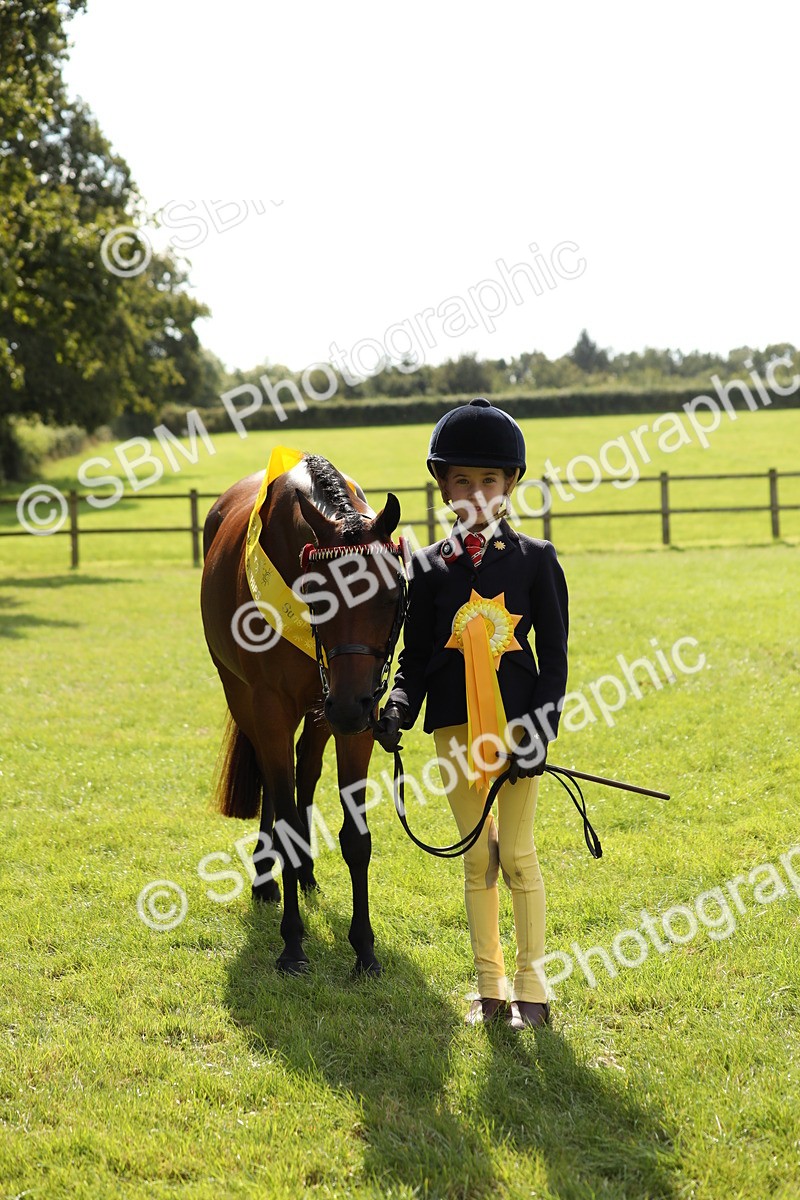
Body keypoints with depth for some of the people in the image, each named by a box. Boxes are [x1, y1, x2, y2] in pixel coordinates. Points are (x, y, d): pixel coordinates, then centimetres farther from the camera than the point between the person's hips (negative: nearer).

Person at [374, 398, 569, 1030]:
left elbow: (554, 654, -2)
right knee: (477, 858, 9)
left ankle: (531, 984, 11)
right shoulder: (430, 566, 4)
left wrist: (539, 731, -12)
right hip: (456, 726, 2)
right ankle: (490, 985, 18)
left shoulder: (536, 559, 0)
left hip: (518, 721, -2)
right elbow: (415, 655, 5)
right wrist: (399, 708, -15)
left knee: (518, 854, -1)